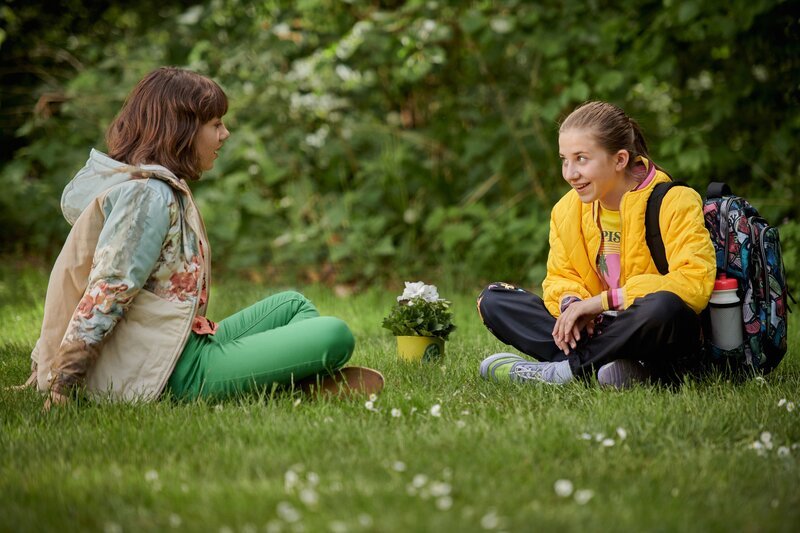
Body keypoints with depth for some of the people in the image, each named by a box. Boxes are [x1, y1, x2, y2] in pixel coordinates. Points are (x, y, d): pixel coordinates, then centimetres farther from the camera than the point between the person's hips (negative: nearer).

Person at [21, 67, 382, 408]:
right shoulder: (147, 194, -15)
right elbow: (106, 295, -19)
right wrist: (62, 388, -20)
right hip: (175, 374, -11)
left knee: (292, 305, 22)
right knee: (335, 336, -17)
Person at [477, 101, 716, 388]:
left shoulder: (674, 202, -12)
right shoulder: (566, 210, 7)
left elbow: (695, 282, -24)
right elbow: (560, 278, 13)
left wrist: (603, 300, -23)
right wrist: (570, 303, -14)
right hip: (597, 332, 6)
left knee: (665, 306, -41)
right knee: (493, 300, -7)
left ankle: (562, 370, -24)